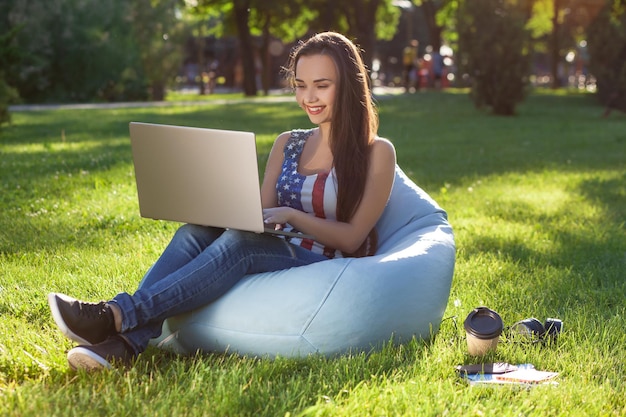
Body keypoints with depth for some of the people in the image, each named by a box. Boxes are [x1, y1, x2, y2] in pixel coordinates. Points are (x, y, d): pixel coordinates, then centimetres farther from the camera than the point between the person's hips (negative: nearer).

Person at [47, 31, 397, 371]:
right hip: (276, 259, 5)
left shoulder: (377, 153, 2)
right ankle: (125, 341, -41)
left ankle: (116, 314, -41)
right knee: (195, 233, -24)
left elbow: (352, 238, -5)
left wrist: (292, 216, -20)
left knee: (240, 242, -34)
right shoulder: (287, 145, 18)